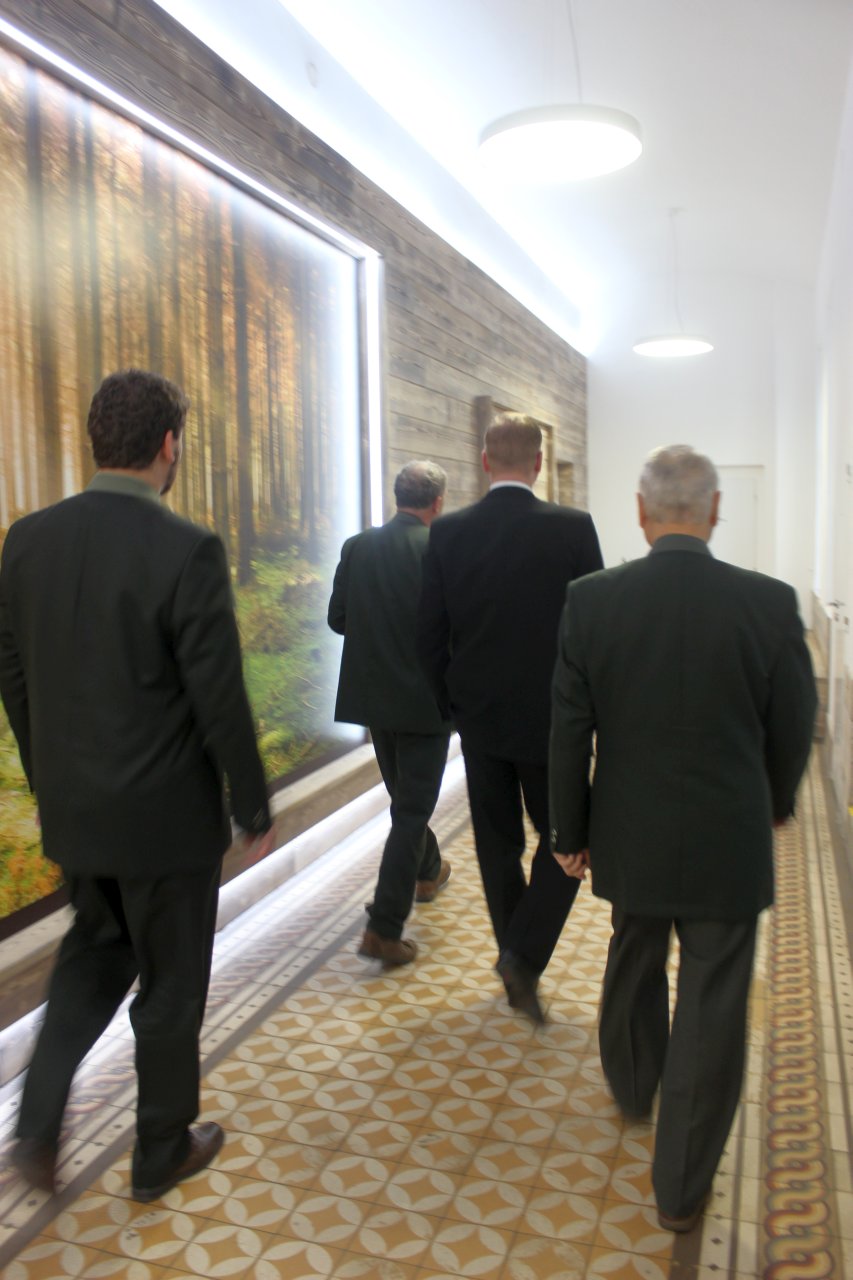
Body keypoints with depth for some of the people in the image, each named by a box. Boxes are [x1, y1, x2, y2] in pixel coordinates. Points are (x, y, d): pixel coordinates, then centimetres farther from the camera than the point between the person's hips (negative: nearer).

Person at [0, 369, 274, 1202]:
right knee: (171, 985, 15)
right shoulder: (186, 550, -20)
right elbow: (220, 701, -18)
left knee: (92, 954, 29)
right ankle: (162, 1154, 34)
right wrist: (254, 810, -5)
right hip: (164, 816, -5)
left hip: (71, 811, 6)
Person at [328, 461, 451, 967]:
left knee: (404, 797, 25)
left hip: (374, 695, 6)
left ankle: (428, 871, 48)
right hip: (425, 698, -5)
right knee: (412, 810, 2)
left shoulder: (358, 546, -2)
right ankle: (385, 928, 0)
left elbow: (338, 618, 2)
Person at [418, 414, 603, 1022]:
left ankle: (516, 958, 26)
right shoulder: (573, 528, -11)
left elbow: (431, 636, -1)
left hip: (479, 717, 3)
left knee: (498, 842, 15)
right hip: (551, 718, -2)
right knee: (561, 839, 13)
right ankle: (524, 956, 1)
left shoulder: (448, 532, -4)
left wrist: (455, 704, 11)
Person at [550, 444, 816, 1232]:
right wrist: (775, 803, 17)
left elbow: (569, 735, -7)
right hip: (727, 843, -2)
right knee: (712, 1011, 11)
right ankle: (681, 1189, 24)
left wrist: (570, 832, 6)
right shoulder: (769, 603, -14)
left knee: (634, 962, 28)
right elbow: (792, 729, -3)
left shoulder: (591, 601, -12)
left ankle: (633, 1086, 53)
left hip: (630, 836, 3)